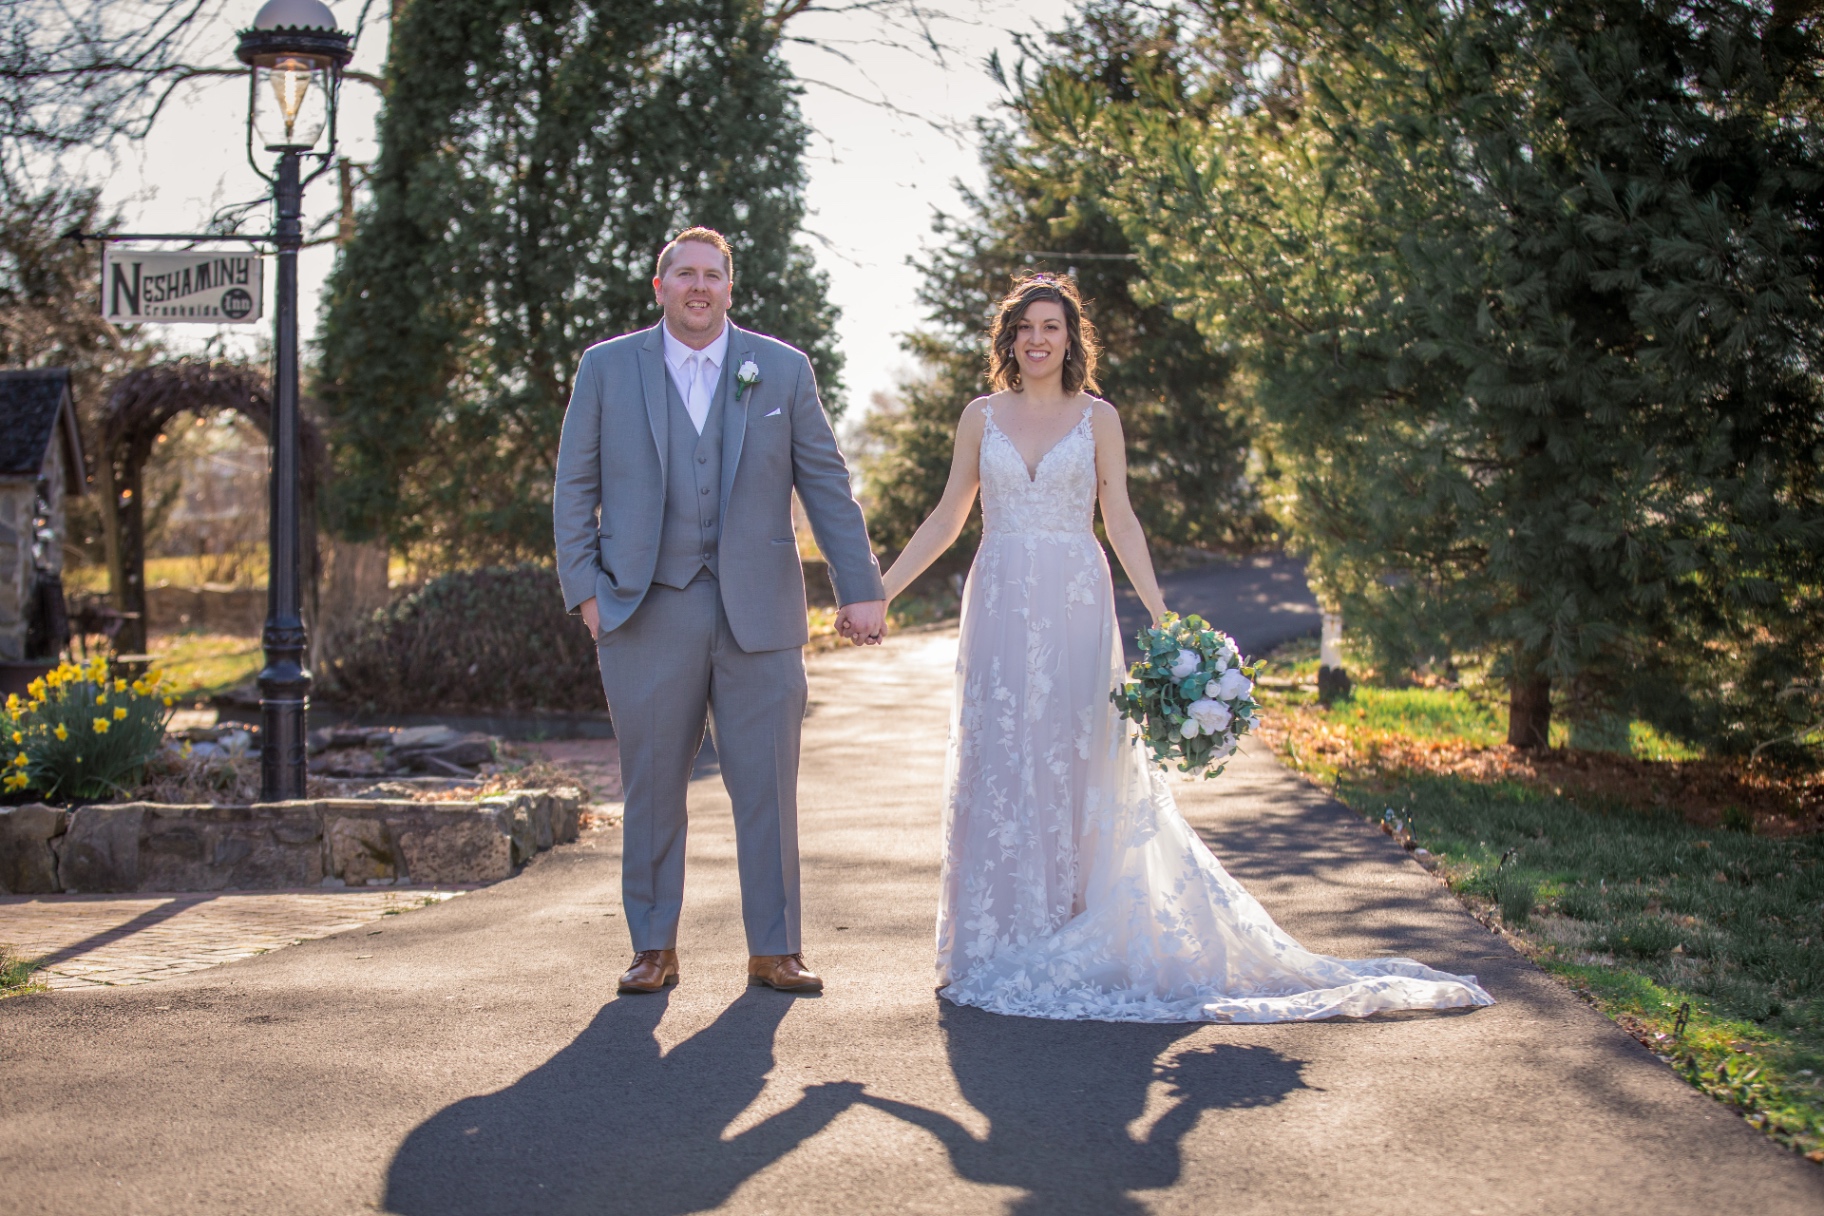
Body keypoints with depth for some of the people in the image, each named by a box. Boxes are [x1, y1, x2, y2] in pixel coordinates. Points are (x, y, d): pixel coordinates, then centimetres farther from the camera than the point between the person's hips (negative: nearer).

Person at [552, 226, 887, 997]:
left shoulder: (783, 370, 7)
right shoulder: (607, 368, 6)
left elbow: (826, 485, 6)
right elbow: (574, 486, 7)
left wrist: (860, 590, 1)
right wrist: (584, 588, -2)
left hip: (759, 615, 0)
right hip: (647, 615, 0)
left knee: (768, 789, 3)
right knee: (652, 790, 6)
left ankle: (774, 951, 13)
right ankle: (654, 949, 18)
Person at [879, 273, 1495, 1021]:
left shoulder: (1097, 418, 5)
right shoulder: (982, 417, 8)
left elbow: (1121, 522, 5)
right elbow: (947, 519, 11)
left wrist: (1160, 614, -3)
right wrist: (879, 589, 6)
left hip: (1075, 608, -1)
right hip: (1001, 608, 1)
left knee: (1077, 760, -2)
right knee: (996, 762, 2)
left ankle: (1074, 942, 8)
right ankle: (999, 943, 11)